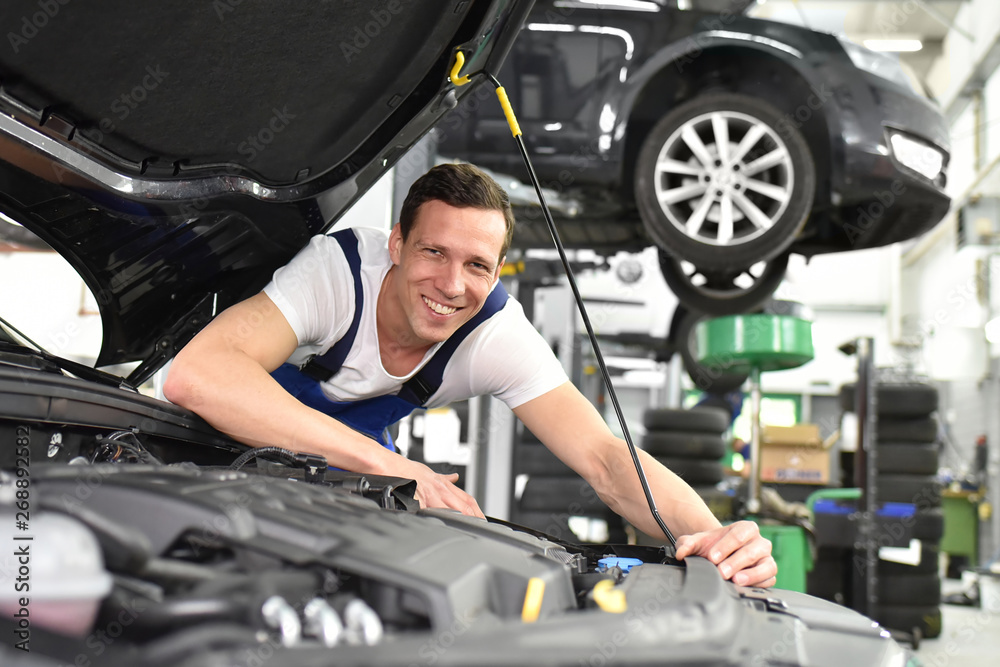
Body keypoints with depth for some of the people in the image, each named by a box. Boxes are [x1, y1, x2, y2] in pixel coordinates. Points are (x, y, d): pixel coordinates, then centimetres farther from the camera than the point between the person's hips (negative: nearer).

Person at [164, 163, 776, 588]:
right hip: (238, 440, -2)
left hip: (361, 444, 3)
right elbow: (195, 373, -54)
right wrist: (386, 465, -57)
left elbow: (606, 457, -29)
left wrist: (713, 537, -51)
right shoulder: (337, 270, -38)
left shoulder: (498, 333, -25)